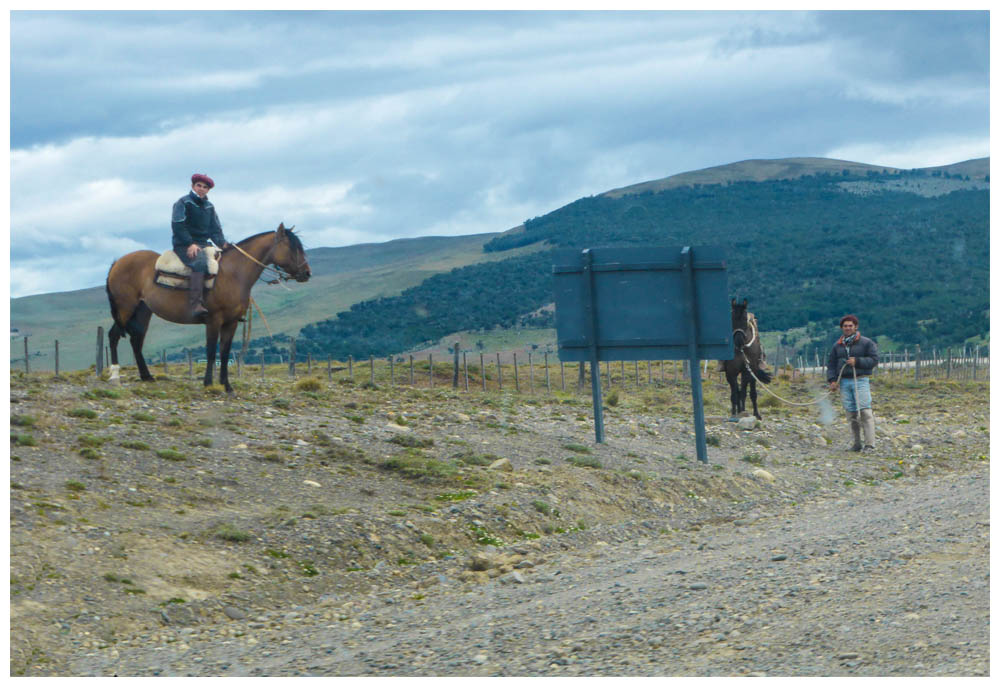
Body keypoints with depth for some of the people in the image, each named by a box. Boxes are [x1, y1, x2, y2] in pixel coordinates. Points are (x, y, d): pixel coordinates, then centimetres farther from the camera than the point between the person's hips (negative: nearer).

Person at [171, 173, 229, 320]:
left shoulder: (209, 207, 20)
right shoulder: (183, 202, 0)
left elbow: (215, 230, 19)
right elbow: (178, 225, -10)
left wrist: (223, 243, -2)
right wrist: (190, 244, -21)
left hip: (203, 245, 7)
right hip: (183, 246, -7)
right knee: (200, 262, -36)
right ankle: (195, 305, -49)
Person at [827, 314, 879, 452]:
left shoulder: (866, 343, 3)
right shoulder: (838, 345, 16)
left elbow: (874, 359, -4)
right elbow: (831, 364, 15)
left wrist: (857, 361, -14)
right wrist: (832, 380, 1)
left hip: (861, 380, -4)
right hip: (844, 382, 4)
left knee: (865, 411, -13)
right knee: (851, 413, 2)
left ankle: (870, 444, -14)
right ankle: (857, 443, 9)